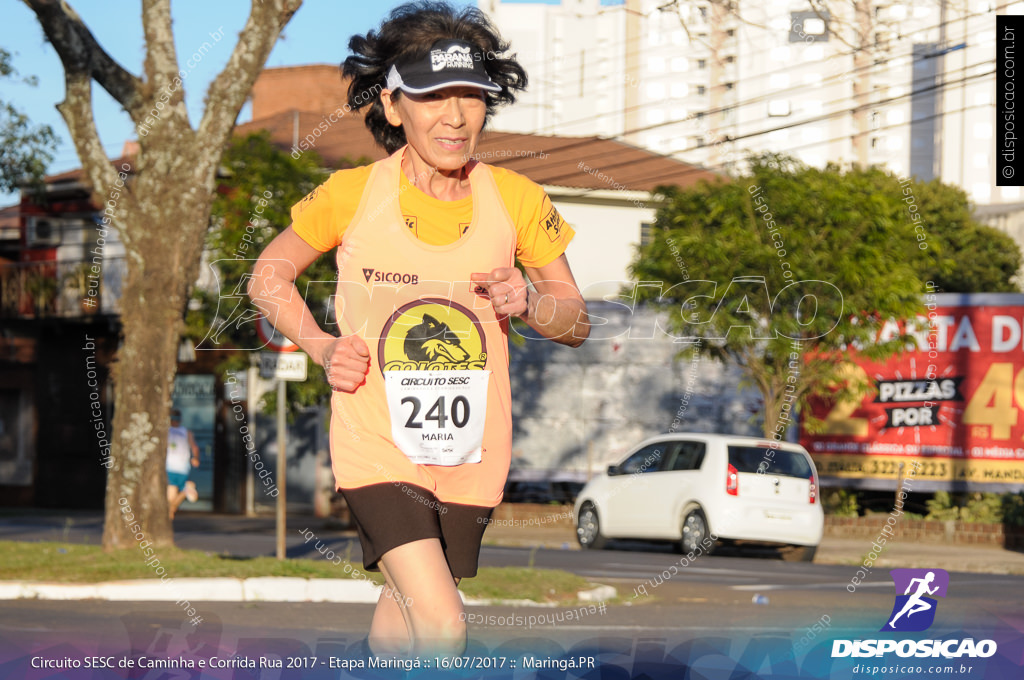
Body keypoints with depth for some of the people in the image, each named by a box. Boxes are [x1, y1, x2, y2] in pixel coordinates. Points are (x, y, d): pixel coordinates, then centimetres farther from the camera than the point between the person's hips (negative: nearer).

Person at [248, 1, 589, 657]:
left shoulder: (517, 201, -3)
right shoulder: (351, 195, -9)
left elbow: (577, 323, 7)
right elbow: (268, 277, 8)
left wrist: (528, 303, -15)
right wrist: (323, 347, -8)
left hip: (470, 455, 3)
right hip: (377, 446, -3)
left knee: (404, 616, 17)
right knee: (442, 628, -21)